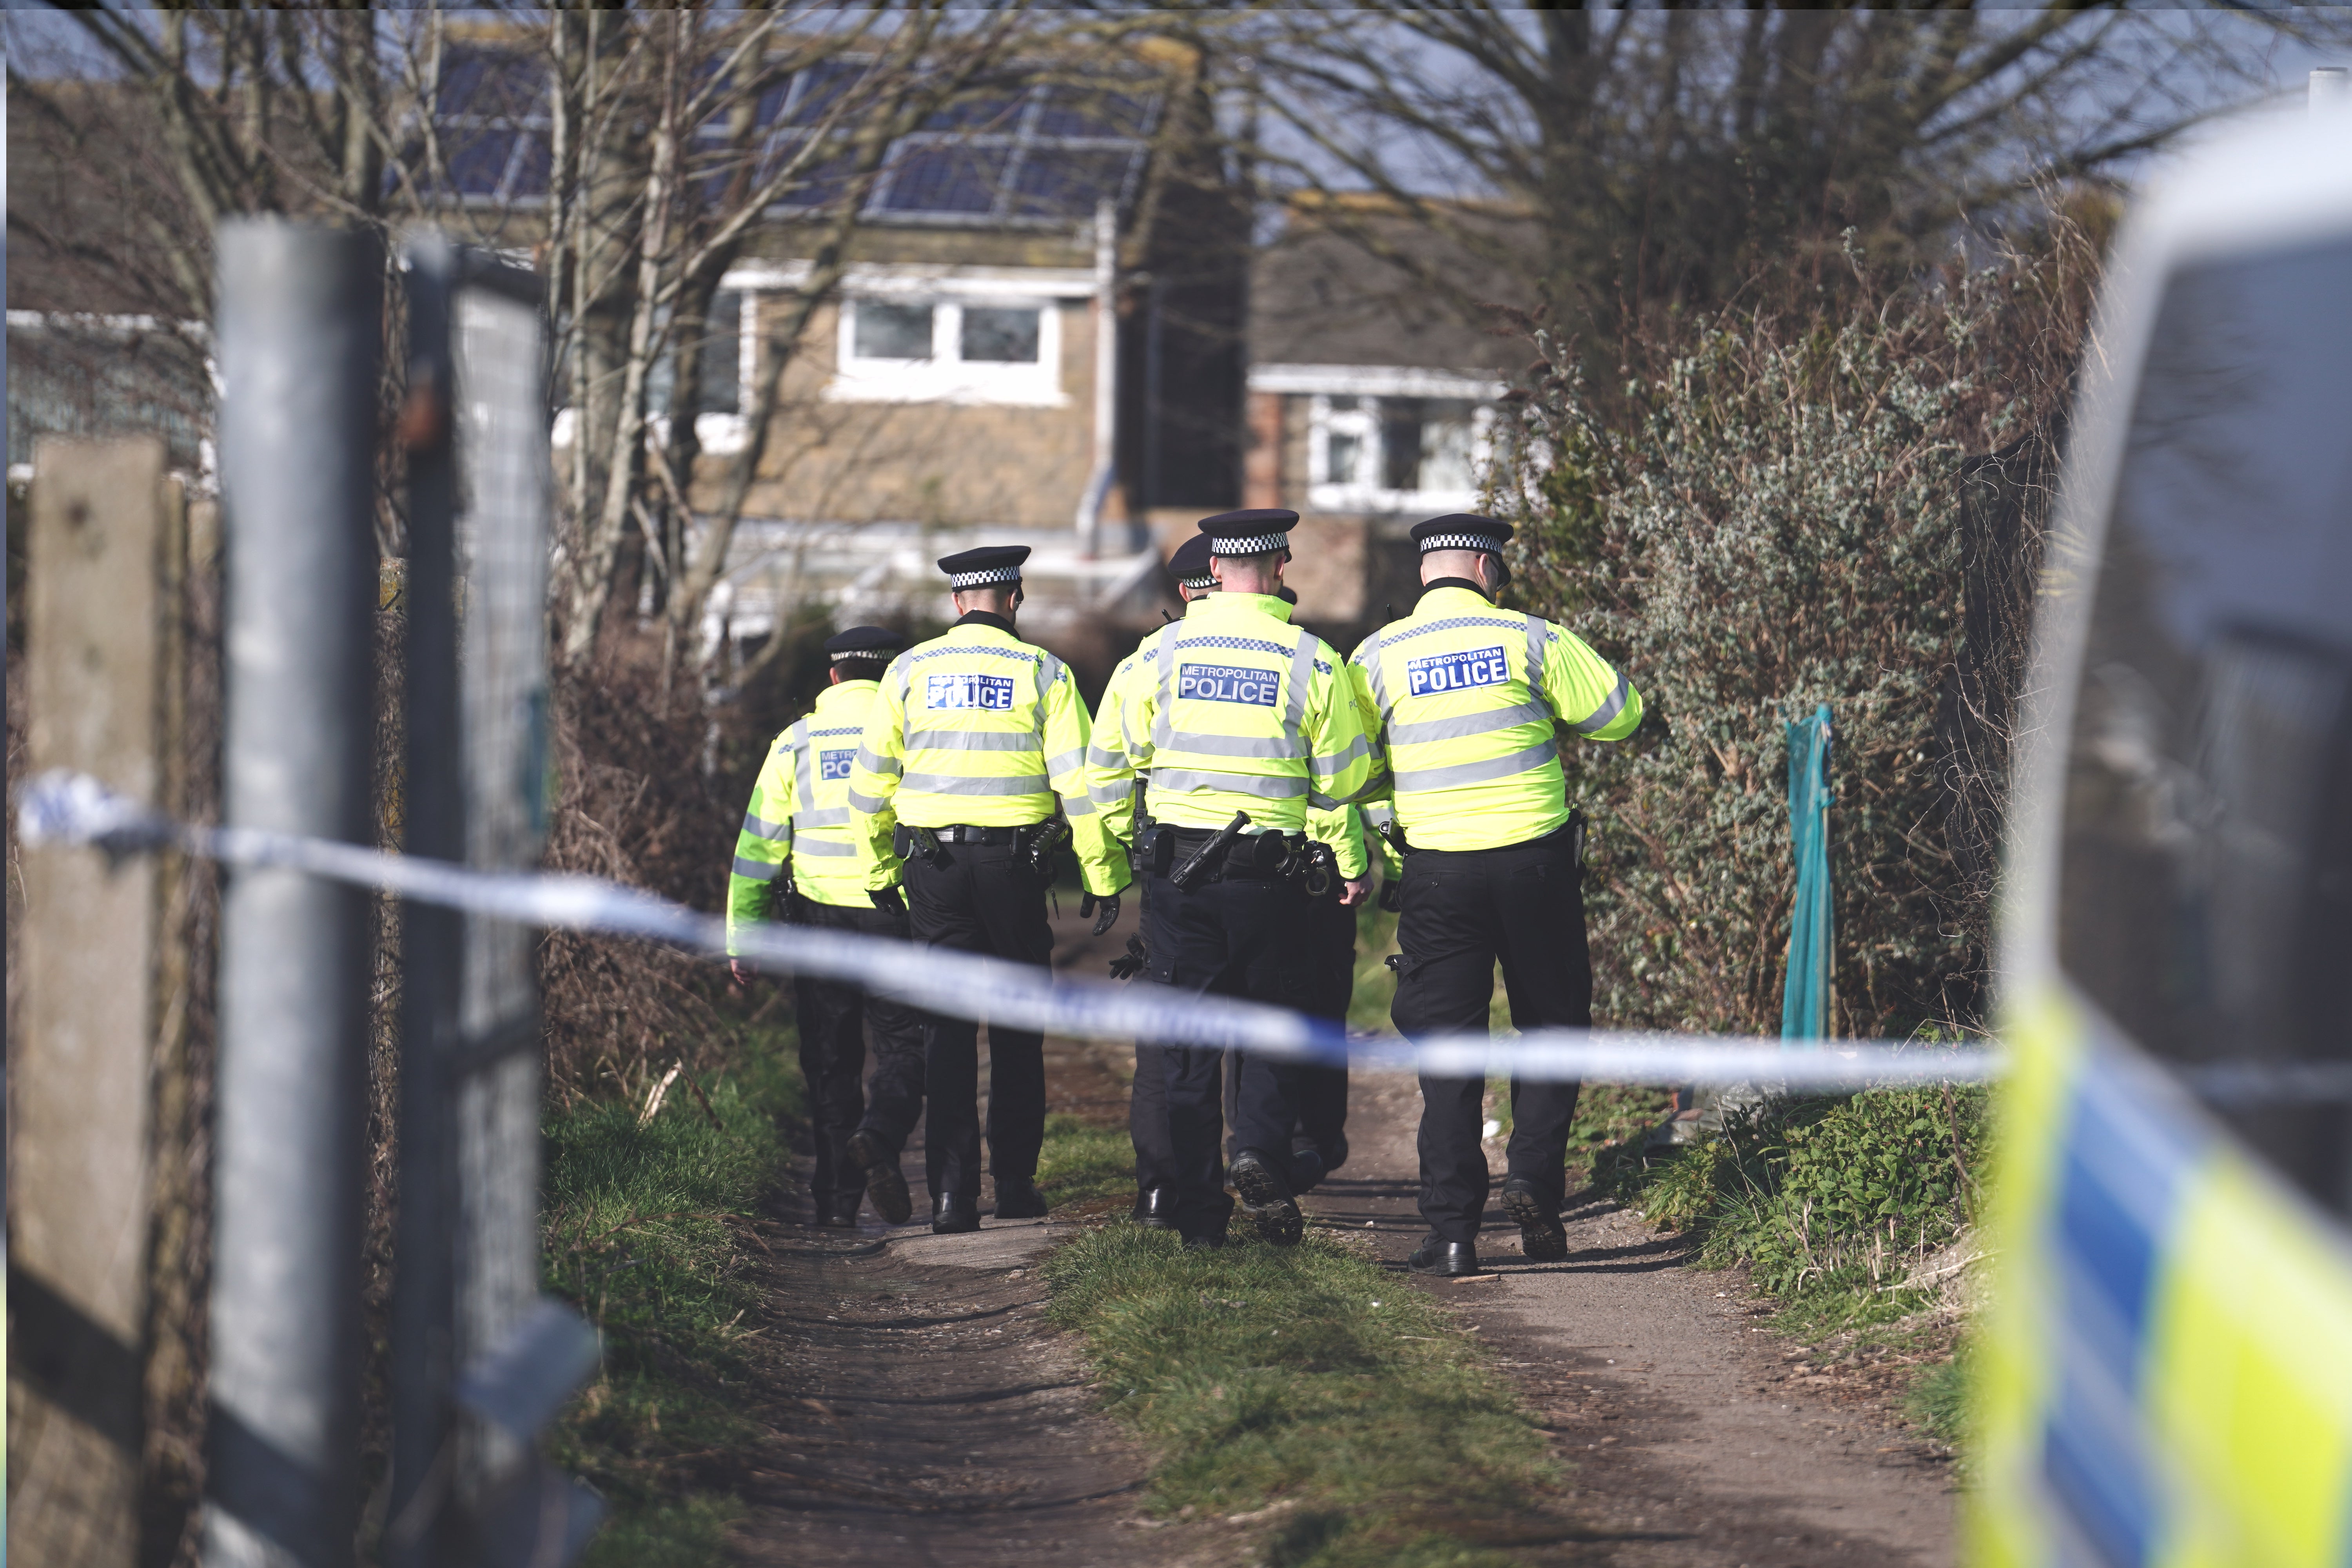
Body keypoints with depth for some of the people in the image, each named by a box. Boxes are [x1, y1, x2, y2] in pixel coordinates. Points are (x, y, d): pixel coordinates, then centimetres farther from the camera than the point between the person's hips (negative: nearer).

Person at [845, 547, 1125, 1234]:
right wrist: (1103, 876, 0)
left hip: (931, 863, 1)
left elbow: (870, 780, 7)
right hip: (1015, 861, -1)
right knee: (1017, 1027, 12)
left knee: (947, 1029, 3)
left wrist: (883, 858, 20)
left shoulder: (910, 670, 4)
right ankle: (1015, 1183, 16)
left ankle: (952, 1189, -6)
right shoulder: (1042, 672, 0)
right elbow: (1079, 782, -5)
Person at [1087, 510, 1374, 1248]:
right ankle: (1262, 1151, -10)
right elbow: (1343, 778, 1)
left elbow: (1109, 762, 3)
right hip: (1267, 872, -1)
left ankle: (1198, 1211, 6)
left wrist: (1121, 841, 17)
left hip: (1172, 863, 1)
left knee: (1186, 1033, 7)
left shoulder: (1162, 651, 2)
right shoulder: (1311, 660, -2)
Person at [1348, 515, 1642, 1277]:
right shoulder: (1529, 638, -2)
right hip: (1535, 859, -1)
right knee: (1552, 1024, 16)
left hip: (1437, 871, 1)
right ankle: (1535, 1174, -1)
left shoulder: (1378, 657, 1)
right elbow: (1619, 713, 6)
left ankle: (1452, 1229, 0)